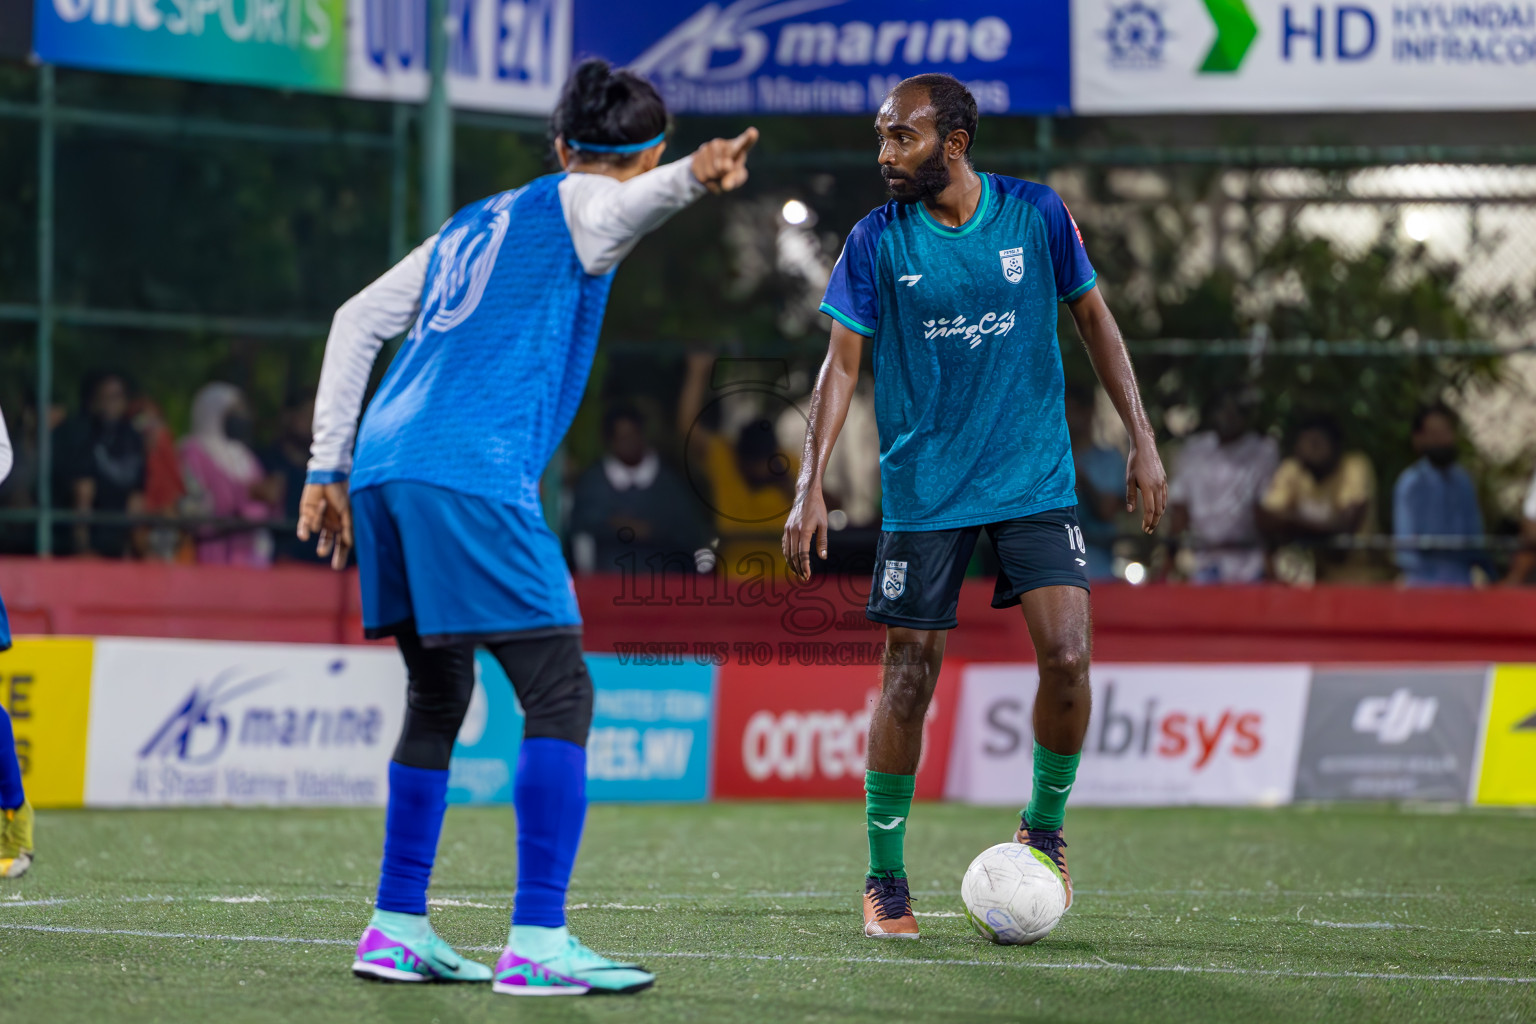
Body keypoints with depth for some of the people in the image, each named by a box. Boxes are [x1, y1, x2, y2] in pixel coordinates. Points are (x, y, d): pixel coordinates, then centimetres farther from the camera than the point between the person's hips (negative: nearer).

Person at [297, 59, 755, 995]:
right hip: (471, 478, -8)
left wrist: (329, 469, 24)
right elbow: (627, 203, -19)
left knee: (439, 697, 19)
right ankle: (537, 941, -16)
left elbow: (357, 322, 25)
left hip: (383, 467, 8)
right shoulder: (574, 204, 7)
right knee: (558, 695, -8)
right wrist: (695, 179, -41)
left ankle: (398, 929, 20)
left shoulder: (473, 226, 28)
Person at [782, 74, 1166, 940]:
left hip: (1035, 479, 0)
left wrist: (1142, 440, 5)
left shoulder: (1037, 214, -2)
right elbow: (843, 363, 1)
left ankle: (1045, 827, 10)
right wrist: (812, 484, -8)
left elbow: (1093, 319, 9)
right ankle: (885, 877, 14)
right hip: (923, 492, 0)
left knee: (1067, 655, -15)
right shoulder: (878, 241, -3)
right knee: (909, 678, -2)